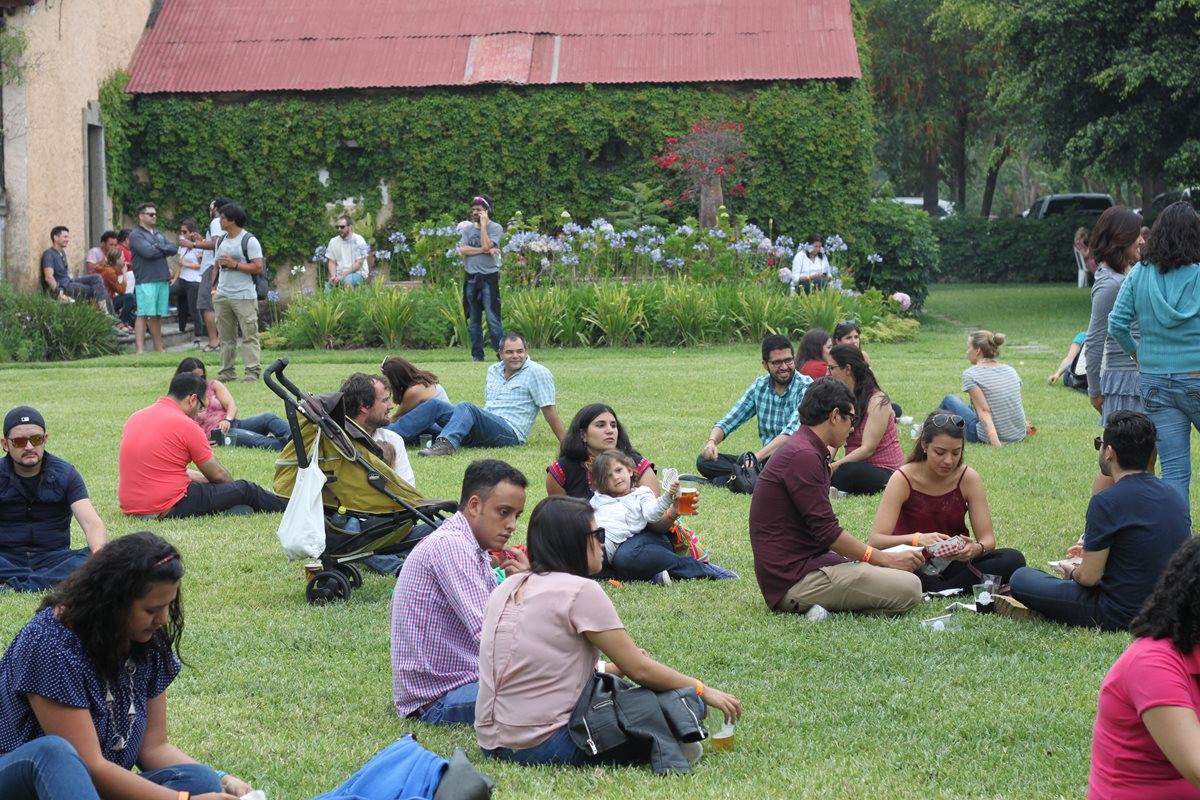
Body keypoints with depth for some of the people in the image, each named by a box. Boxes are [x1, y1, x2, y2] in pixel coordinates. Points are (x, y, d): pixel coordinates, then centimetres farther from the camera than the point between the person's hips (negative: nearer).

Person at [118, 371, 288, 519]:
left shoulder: (135, 418, 10)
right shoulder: (186, 425, -13)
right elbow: (218, 474, -1)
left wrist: (200, 477, 27)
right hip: (169, 509, -8)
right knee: (246, 490, 7)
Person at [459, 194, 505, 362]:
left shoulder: (495, 228, 0)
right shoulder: (468, 229, 12)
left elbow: (486, 245, -16)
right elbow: (462, 250, -3)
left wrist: (483, 224, -9)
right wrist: (484, 251, -11)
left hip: (489, 277, -5)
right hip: (471, 278, 5)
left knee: (493, 318, -12)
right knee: (473, 320, 7)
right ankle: (477, 355, 13)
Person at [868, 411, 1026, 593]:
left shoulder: (968, 478, -5)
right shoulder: (903, 479, -13)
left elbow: (988, 539, -6)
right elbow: (875, 541, -21)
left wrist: (976, 549, -32)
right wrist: (917, 539, -40)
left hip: (954, 563, 3)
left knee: (1013, 559, -22)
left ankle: (937, 591, -22)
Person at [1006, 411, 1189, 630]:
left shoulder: (1106, 502, -21)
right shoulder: (1174, 497, 2)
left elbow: (1088, 577, -16)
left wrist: (1072, 572, 8)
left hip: (1122, 616, -8)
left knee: (1021, 578, 4)